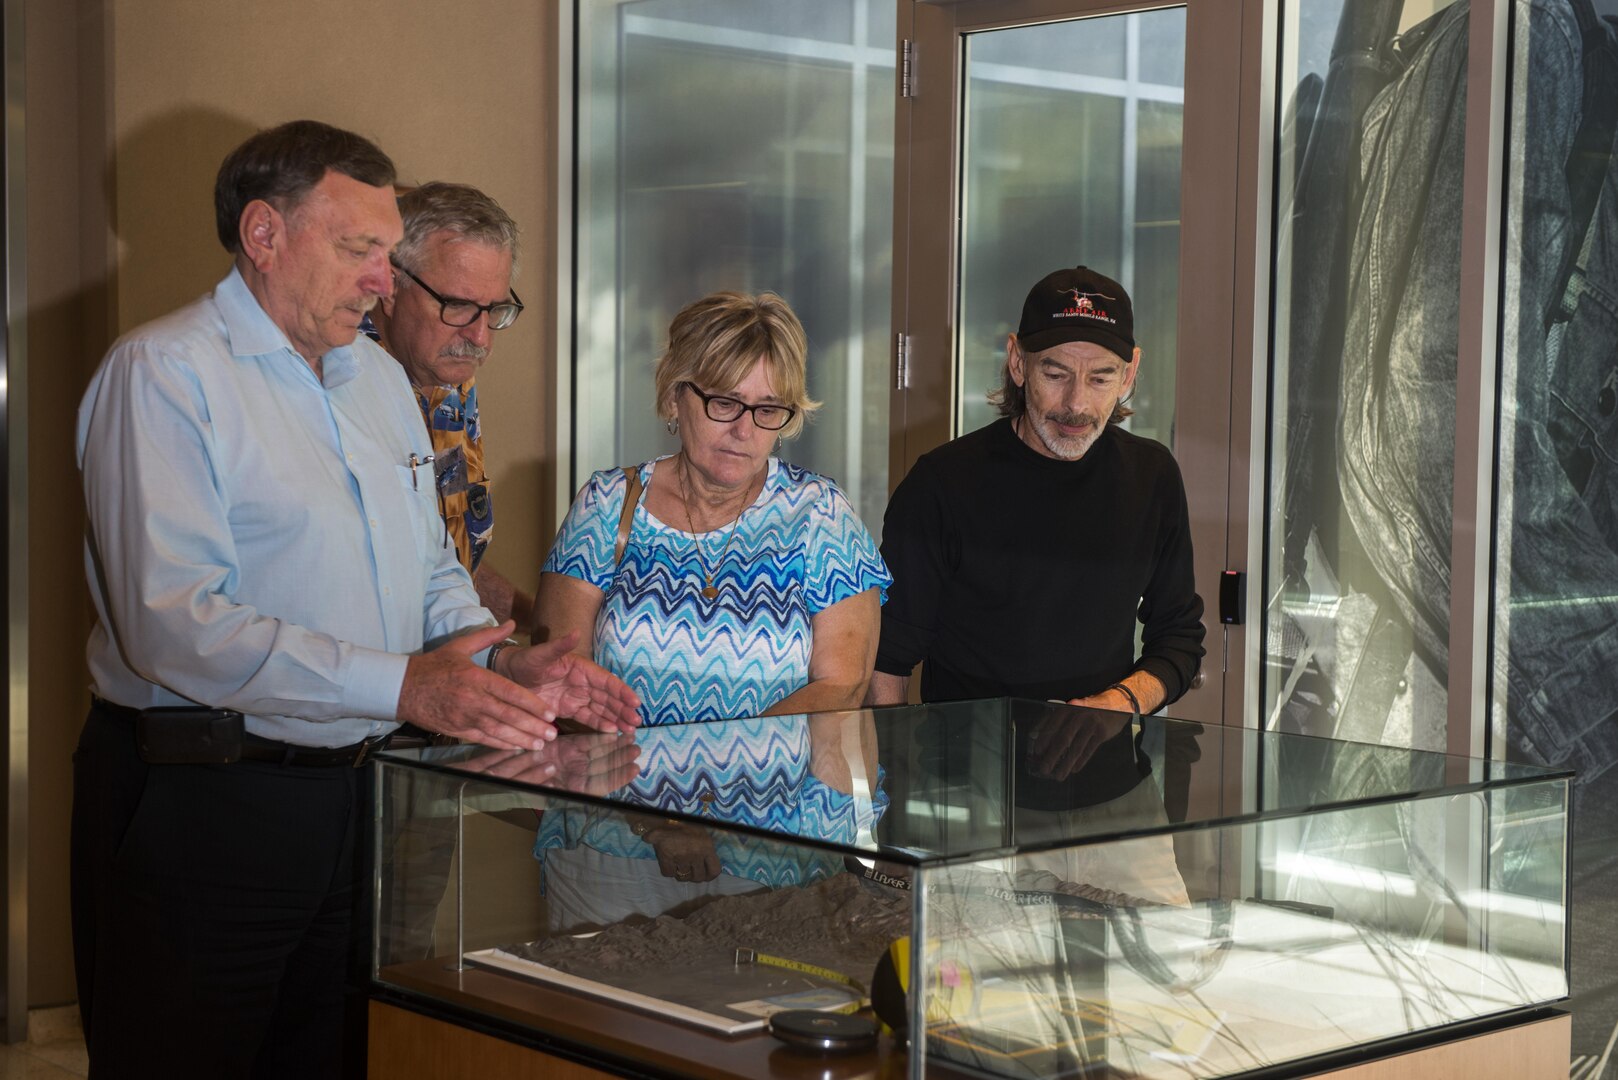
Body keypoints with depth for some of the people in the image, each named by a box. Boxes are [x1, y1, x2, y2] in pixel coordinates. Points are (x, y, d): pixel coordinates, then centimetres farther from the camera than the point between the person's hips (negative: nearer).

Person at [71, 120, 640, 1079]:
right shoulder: (165, 373, -12)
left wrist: (507, 665, 0)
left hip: (350, 799, 8)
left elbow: (432, 577, 23)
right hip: (203, 808, -7)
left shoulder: (382, 378, 16)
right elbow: (174, 624, -23)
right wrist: (403, 686, -27)